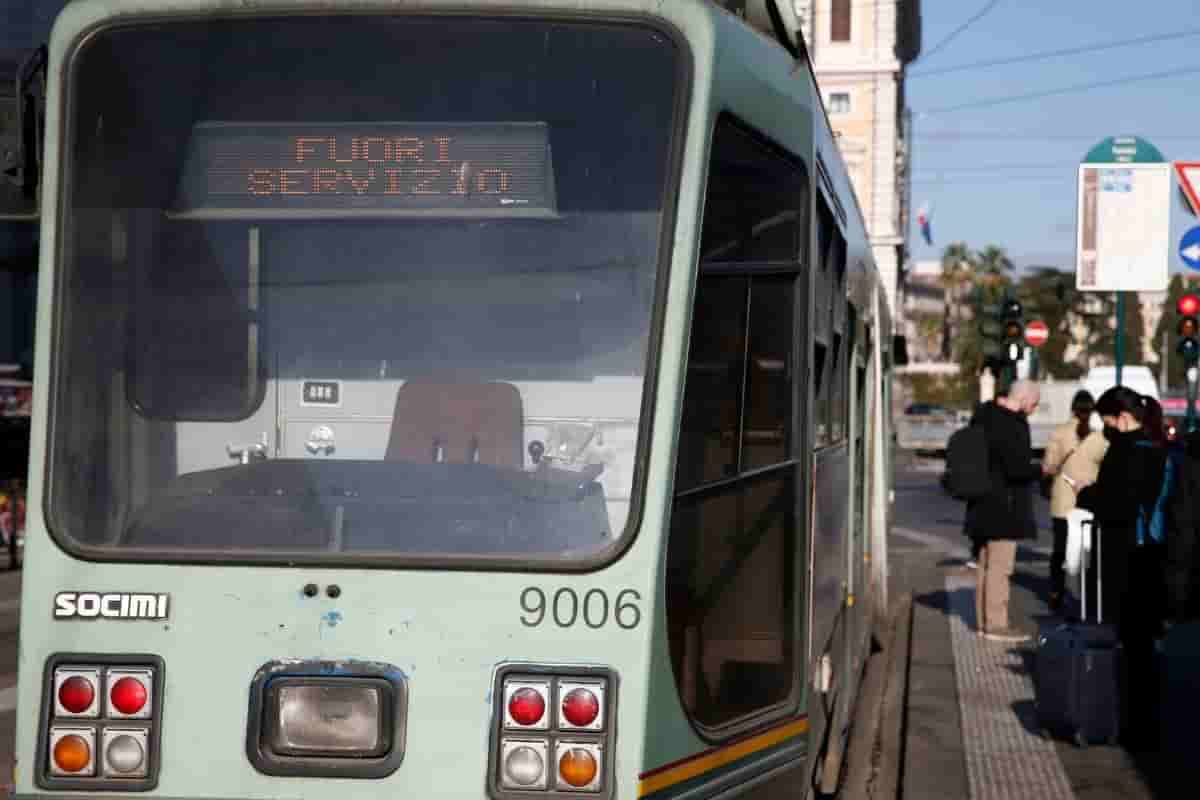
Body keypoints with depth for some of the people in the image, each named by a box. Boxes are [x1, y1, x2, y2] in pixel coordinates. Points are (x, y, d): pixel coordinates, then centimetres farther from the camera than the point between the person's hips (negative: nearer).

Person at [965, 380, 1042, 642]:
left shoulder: (984, 415, 9)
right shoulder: (1012, 426, -21)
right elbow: (1017, 468, -25)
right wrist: (1042, 469, -7)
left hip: (983, 505, 10)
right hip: (1004, 507, -10)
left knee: (986, 564, 16)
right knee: (1000, 566, -4)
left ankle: (983, 620, 23)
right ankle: (996, 624, -1)